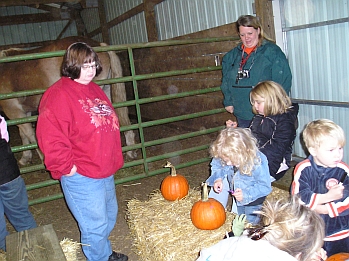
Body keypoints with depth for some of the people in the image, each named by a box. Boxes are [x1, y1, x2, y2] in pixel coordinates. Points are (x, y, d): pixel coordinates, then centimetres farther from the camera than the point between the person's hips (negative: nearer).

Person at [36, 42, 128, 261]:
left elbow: (110, 123, 20)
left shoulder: (94, 89, 10)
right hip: (82, 177, -9)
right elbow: (50, 138, -24)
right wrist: (67, 167, -18)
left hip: (105, 171, 9)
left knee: (109, 216, 23)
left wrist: (113, 159, 16)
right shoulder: (58, 95, -17)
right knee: (95, 225, 3)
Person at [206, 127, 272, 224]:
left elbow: (265, 187, -28)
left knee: (252, 220, 14)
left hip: (253, 198, -4)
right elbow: (216, 166, -6)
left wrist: (246, 194, -41)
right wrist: (217, 179, -26)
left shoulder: (258, 163, -38)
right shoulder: (229, 156, -26)